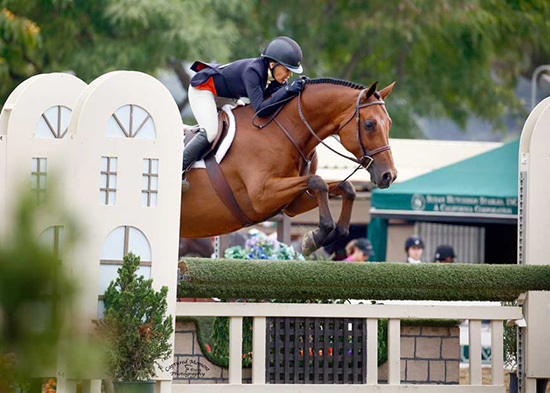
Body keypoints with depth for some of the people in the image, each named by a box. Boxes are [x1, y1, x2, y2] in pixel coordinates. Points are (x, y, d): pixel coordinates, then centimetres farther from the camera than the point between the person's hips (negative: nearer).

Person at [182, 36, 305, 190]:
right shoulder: (252, 71, -36)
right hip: (202, 89, -9)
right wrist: (287, 91, -44)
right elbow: (260, 109, -41)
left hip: (227, 97, 9)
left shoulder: (277, 78, -11)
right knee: (210, 132, -26)